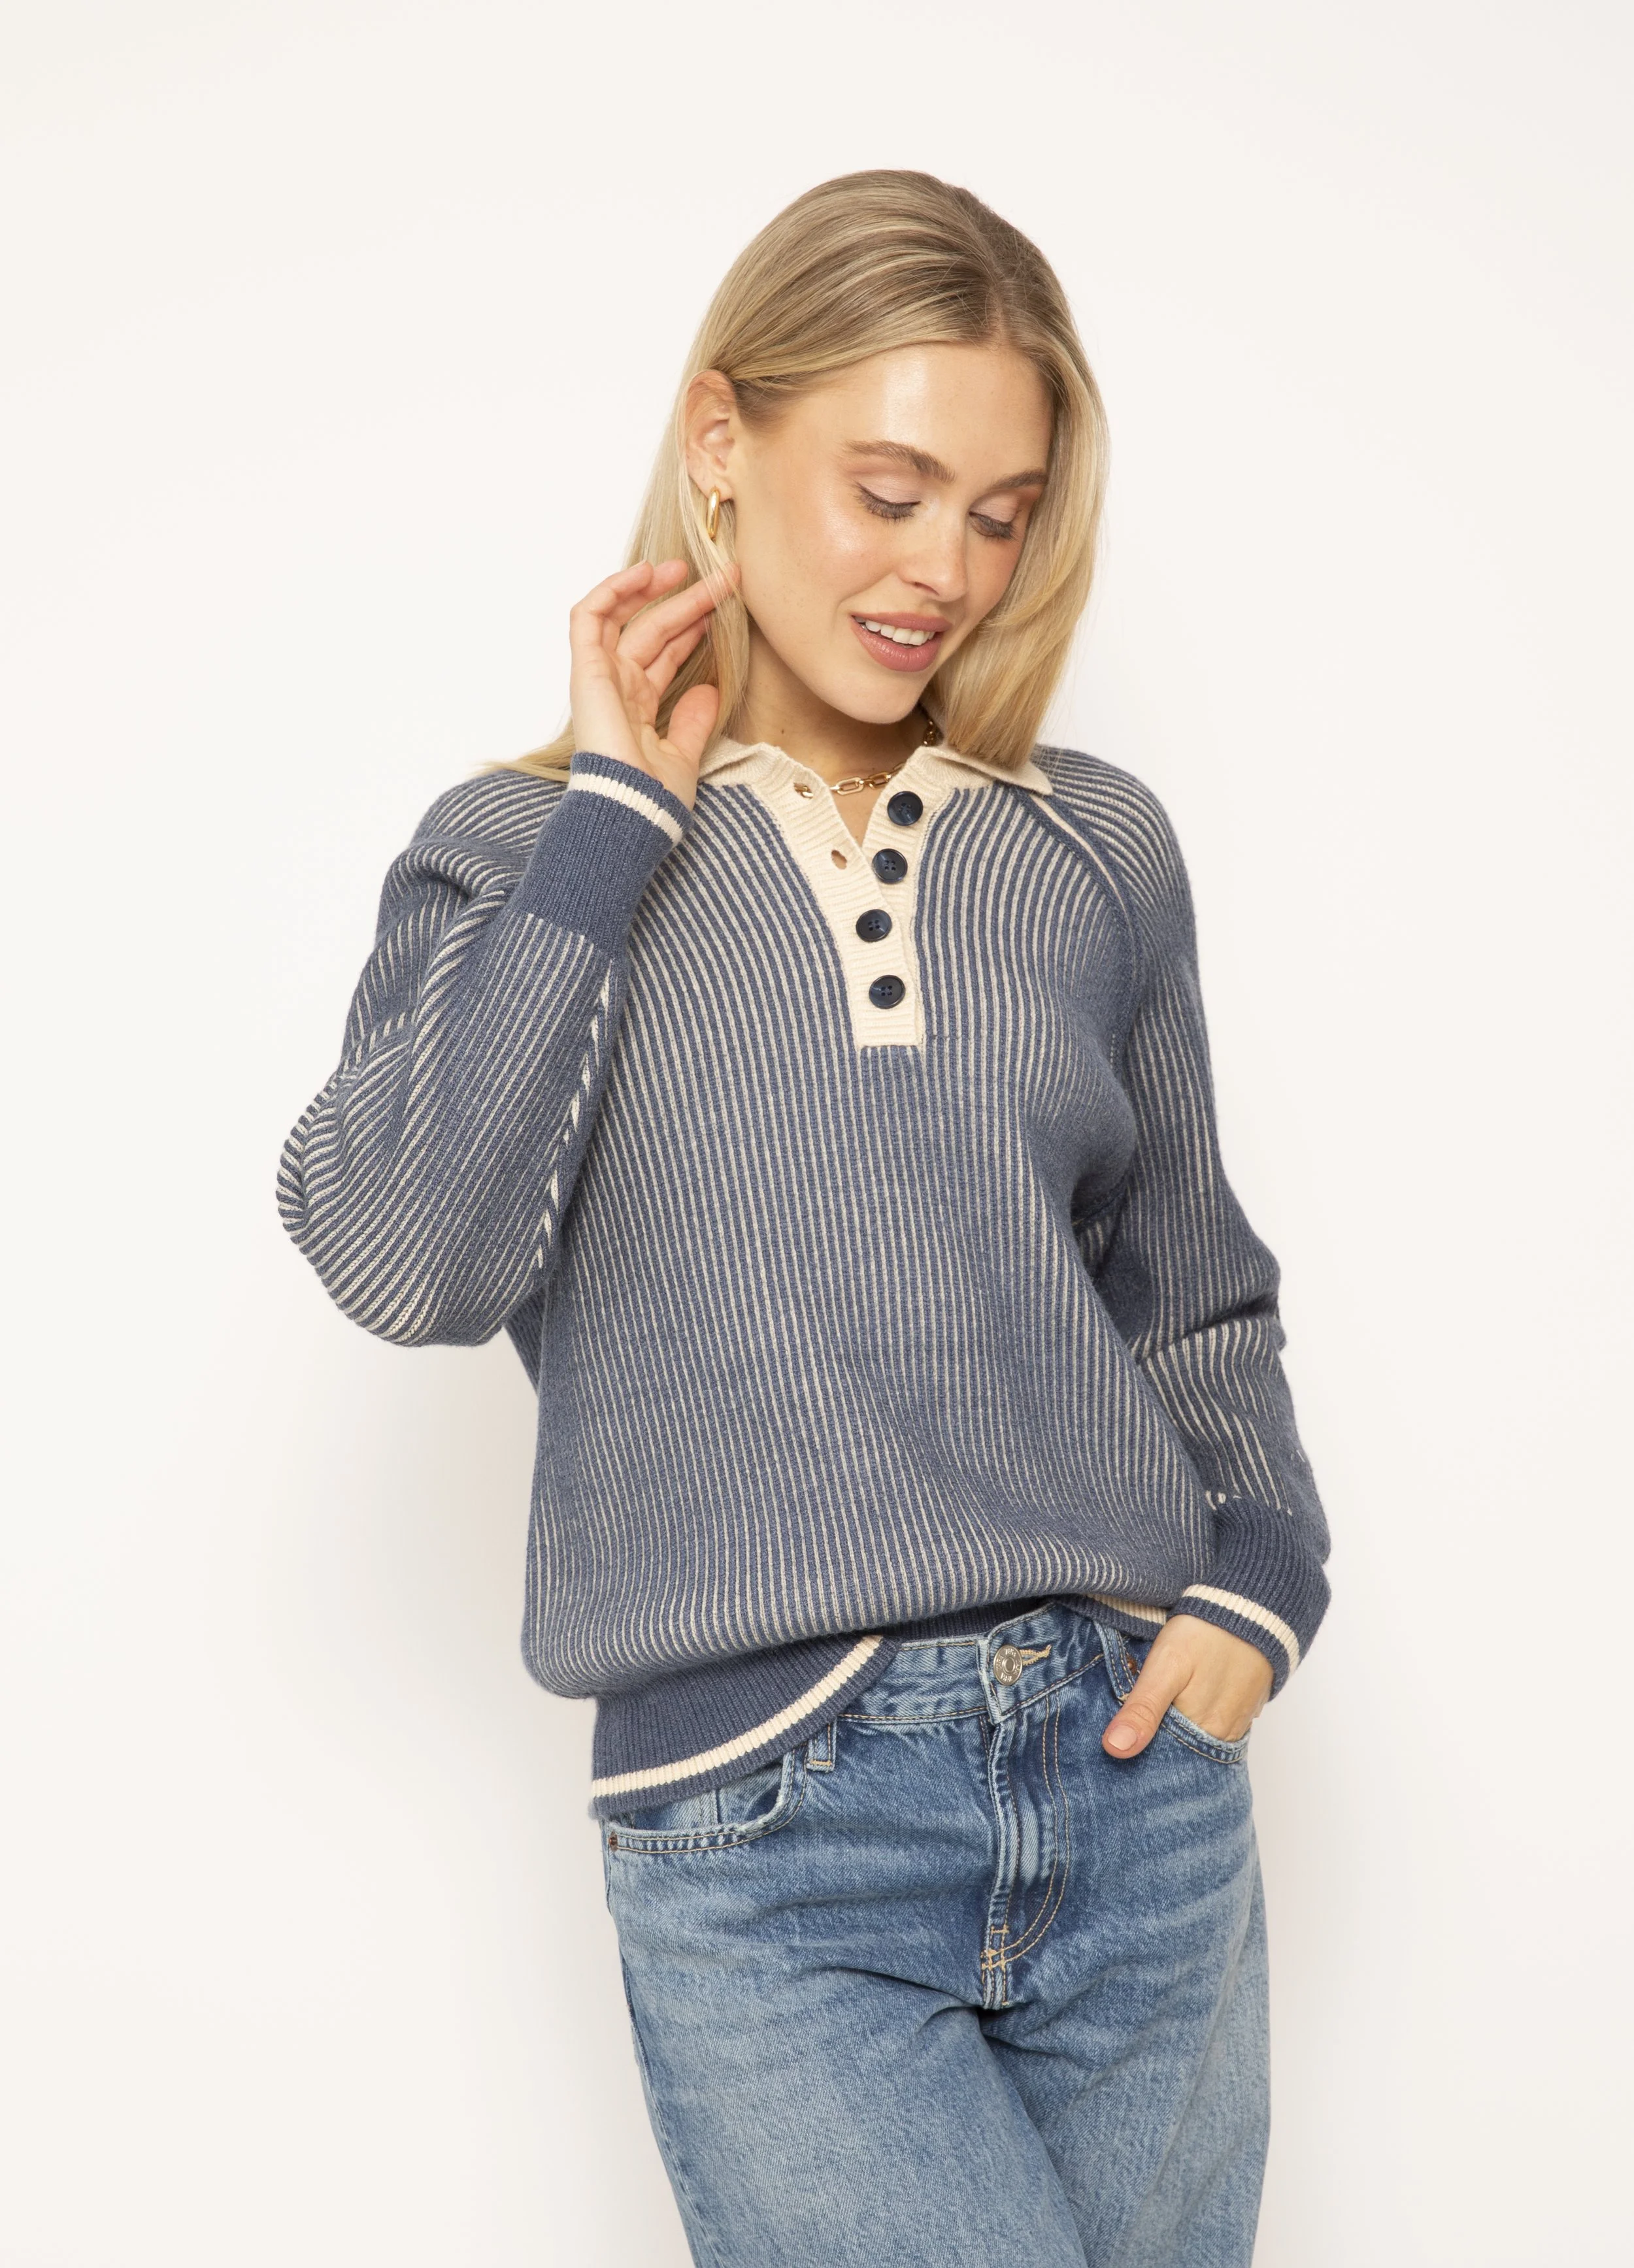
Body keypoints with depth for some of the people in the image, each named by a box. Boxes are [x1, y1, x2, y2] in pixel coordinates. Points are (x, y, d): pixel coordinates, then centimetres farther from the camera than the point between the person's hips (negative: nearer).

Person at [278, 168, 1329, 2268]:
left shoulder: (1098, 853, 9)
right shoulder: (528, 859, 3)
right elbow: (405, 1258, -14)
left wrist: (1262, 1568, 0)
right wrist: (615, 817, -9)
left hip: (1139, 1784, 4)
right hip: (765, 1862, -3)